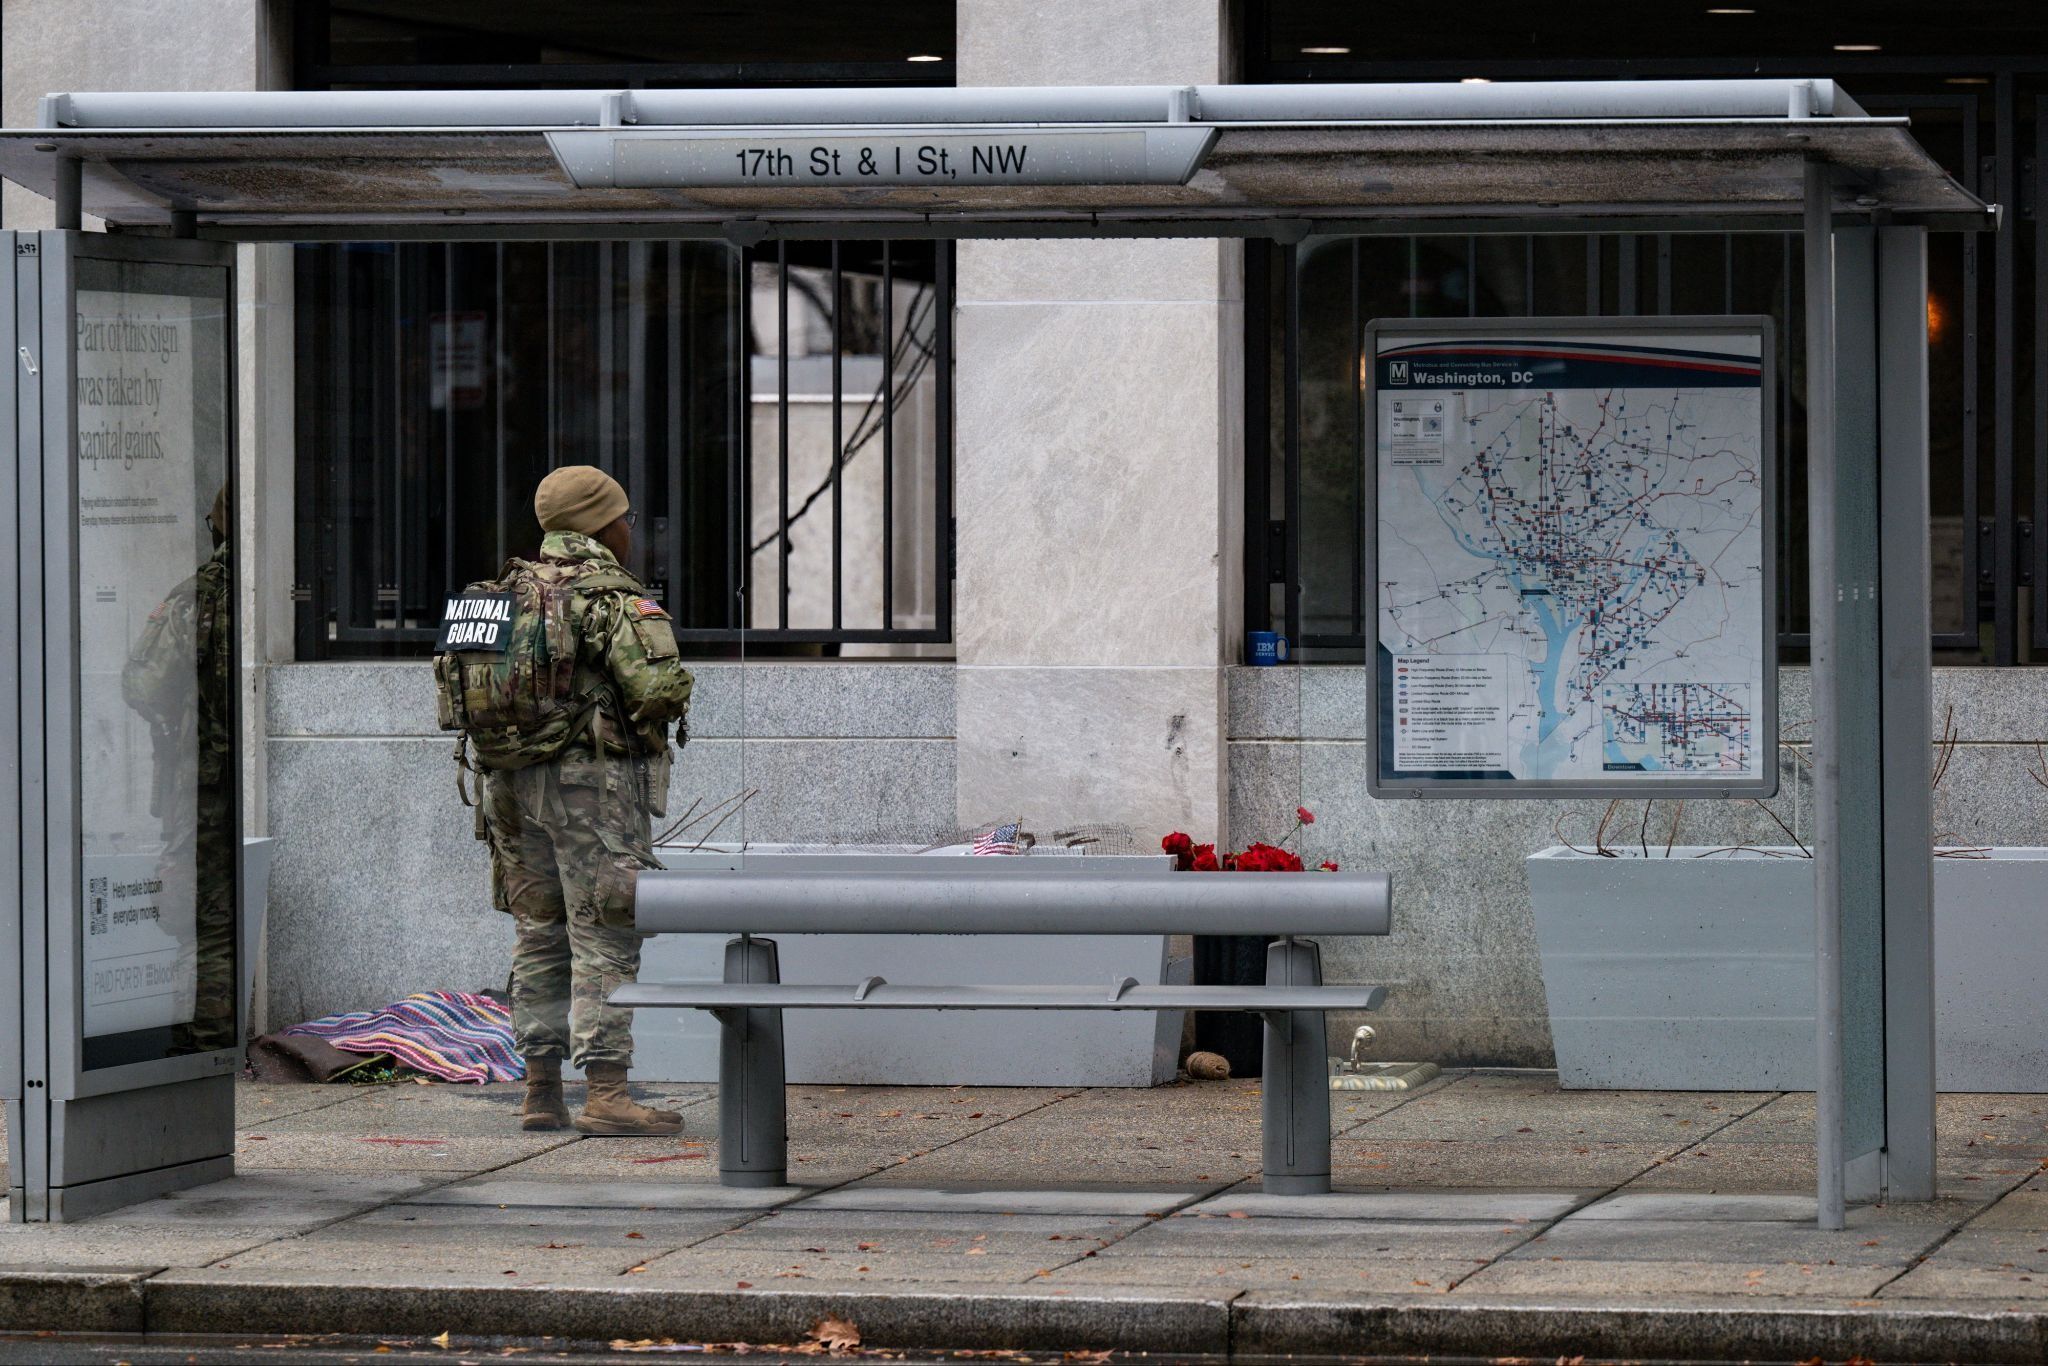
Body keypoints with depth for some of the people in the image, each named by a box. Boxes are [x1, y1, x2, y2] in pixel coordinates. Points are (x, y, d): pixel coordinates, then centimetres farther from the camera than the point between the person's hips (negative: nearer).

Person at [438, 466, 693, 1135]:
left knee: (539, 936, 12)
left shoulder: (509, 590, 13)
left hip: (508, 775, 7)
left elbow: (455, 681, 14)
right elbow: (659, 689, -21)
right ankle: (606, 1094, -11)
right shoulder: (613, 595, -10)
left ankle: (540, 1092, 12)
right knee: (606, 941, -7)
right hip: (592, 778, -7)